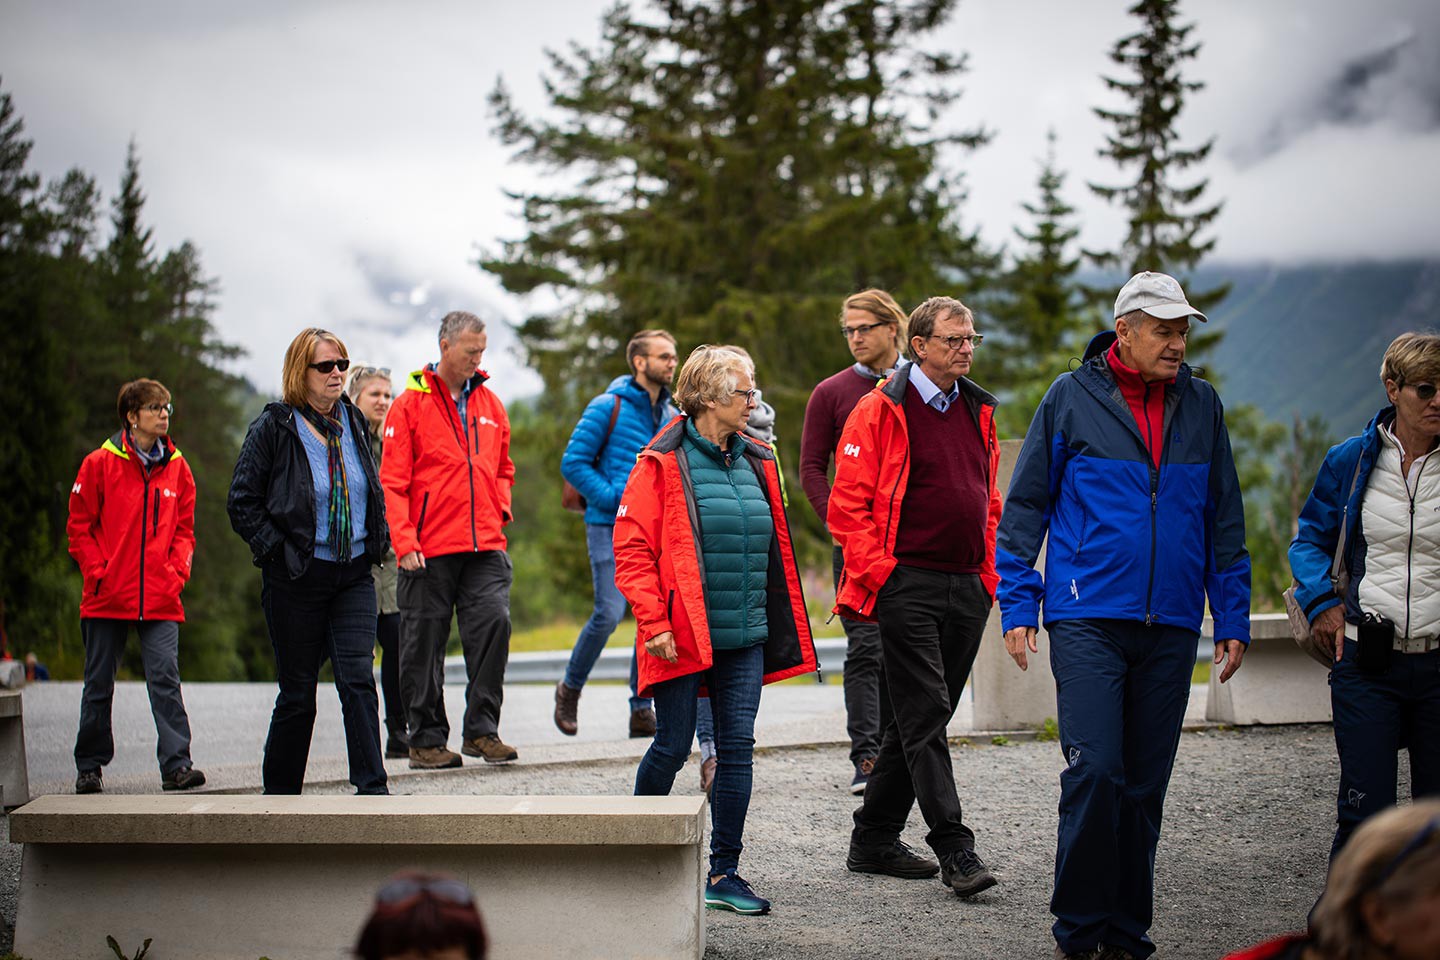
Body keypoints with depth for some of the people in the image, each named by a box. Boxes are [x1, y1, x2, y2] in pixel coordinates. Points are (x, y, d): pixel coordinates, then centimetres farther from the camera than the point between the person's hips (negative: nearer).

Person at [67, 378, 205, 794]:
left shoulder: (177, 468, 9)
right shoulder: (100, 464, -1)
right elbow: (79, 525, 2)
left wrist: (178, 569, -1)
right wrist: (98, 572, -8)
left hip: (161, 600, 1)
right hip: (108, 598, -1)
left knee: (166, 678, -10)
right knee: (99, 684, 8)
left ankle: (176, 764, -10)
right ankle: (89, 767, 20)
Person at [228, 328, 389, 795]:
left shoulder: (353, 422, 8)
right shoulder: (273, 428, -7)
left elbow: (373, 490, 22)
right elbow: (242, 502, -5)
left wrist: (377, 541, 9)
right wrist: (276, 550, -12)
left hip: (354, 574, 3)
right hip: (296, 579, -3)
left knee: (358, 678, -9)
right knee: (298, 691, 5)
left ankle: (371, 787, -9)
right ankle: (280, 792, 20)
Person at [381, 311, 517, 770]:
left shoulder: (490, 403, 14)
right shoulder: (411, 404, -1)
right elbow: (393, 481, -5)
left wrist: (500, 508, 7)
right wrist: (405, 543, -13)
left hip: (485, 544, 4)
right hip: (429, 549, -3)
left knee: (494, 621, -10)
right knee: (424, 642, 3)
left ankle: (482, 729, 0)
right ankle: (427, 739, 13)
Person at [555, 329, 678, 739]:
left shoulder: (672, 417, 13)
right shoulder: (609, 407, -5)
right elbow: (573, 462, -7)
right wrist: (614, 498, -14)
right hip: (610, 527, -6)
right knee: (609, 613, -12)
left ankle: (642, 709, 7)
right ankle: (570, 688, 11)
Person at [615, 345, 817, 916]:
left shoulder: (756, 464, 12)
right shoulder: (663, 464, -7)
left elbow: (775, 550, 19)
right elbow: (632, 549, -10)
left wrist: (782, 629, 16)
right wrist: (654, 623, -17)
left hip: (745, 637, 5)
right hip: (684, 638, -5)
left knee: (737, 749, 1)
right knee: (673, 747, 2)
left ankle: (723, 874, 7)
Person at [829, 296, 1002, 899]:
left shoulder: (979, 413, 15)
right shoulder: (880, 412, -5)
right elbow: (847, 504, -8)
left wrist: (990, 575, 12)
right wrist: (879, 573, -13)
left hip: (967, 592, 7)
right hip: (907, 586, -7)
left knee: (917, 719, 11)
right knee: (924, 719, -9)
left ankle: (874, 839, 21)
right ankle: (954, 850, -9)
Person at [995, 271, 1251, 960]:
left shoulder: (1201, 405, 10)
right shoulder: (1071, 398, 1)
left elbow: (1224, 520, 15)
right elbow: (1025, 505, 4)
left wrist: (1232, 619, 10)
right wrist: (1018, 606, -2)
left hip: (1171, 626, 4)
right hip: (1087, 618, -3)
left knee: (1145, 785, 7)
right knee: (1094, 771, -12)